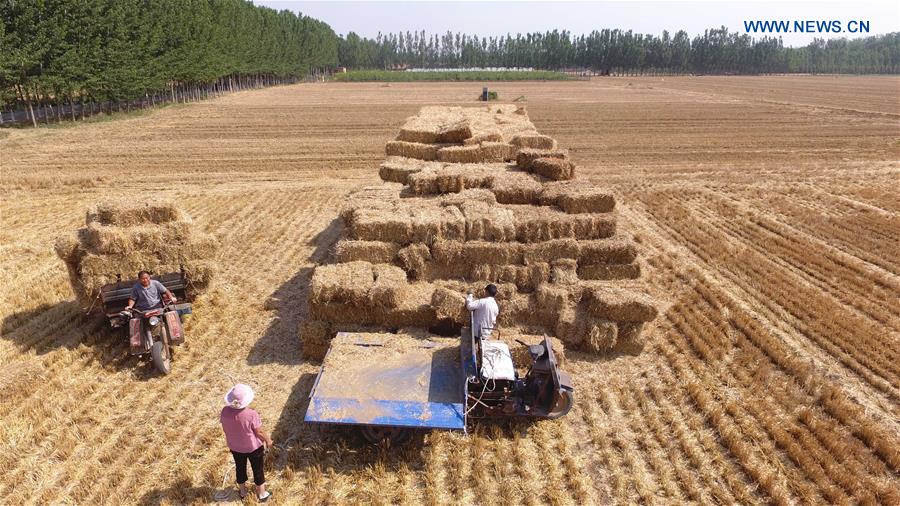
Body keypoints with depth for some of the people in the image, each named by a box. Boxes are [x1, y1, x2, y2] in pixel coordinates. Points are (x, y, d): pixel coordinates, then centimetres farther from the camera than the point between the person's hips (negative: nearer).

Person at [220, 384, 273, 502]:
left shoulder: (225, 411, -21)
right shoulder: (251, 414, -33)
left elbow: (225, 429, -4)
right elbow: (259, 432, -21)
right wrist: (268, 440, -1)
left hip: (234, 447, 4)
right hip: (253, 447, -4)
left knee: (240, 468, 27)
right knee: (258, 469, 19)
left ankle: (243, 491, 48)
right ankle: (262, 494, 37)